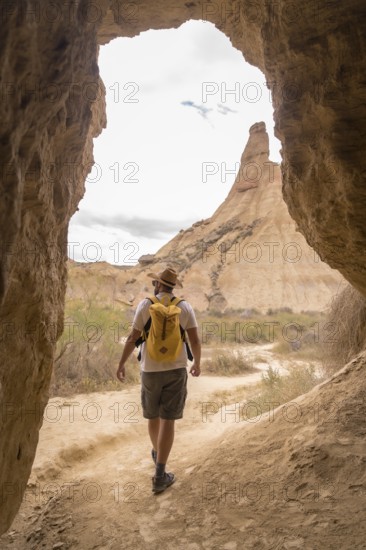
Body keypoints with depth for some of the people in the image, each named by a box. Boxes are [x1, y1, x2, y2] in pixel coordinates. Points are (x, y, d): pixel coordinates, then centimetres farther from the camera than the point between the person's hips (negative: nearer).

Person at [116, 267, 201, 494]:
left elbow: (133, 338, -4)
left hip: (151, 369, 1)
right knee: (168, 420, 3)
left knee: (153, 415, 22)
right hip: (176, 369, 0)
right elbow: (195, 341, -2)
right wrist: (197, 363, 16)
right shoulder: (185, 307, -2)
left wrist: (122, 364, 9)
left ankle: (157, 452, 45)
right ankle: (160, 476, 3)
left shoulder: (145, 305, -4)